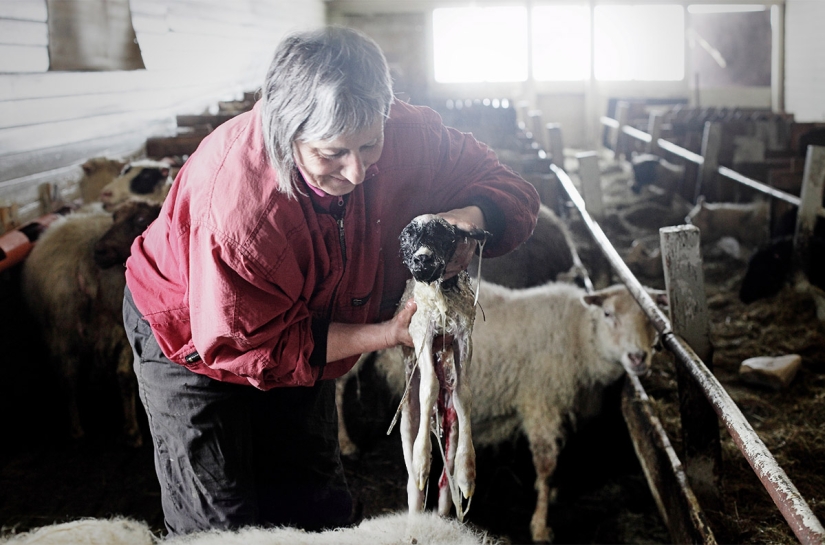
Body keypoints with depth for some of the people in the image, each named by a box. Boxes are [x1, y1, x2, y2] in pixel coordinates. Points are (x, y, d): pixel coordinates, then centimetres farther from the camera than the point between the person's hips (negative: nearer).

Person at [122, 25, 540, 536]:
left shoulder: (408, 135, -26)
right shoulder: (235, 205, -41)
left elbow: (509, 188, -13)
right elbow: (247, 347, -30)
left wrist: (470, 220, -38)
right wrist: (385, 334, -33)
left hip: (300, 335, 5)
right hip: (193, 336, -5)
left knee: (320, 510, 15)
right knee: (220, 523, -3)